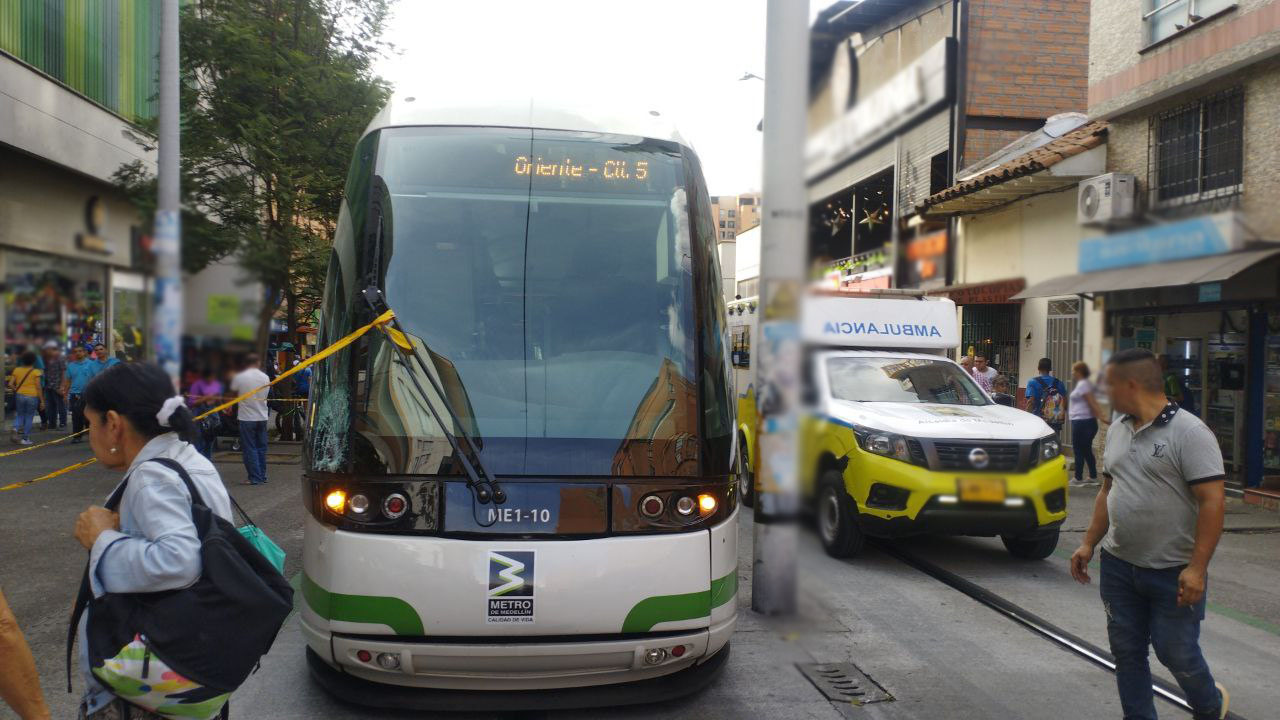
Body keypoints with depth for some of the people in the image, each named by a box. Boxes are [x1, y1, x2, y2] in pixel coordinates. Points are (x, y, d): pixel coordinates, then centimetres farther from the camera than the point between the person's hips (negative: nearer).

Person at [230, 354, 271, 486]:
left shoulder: (239, 377, -9)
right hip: (262, 417, 4)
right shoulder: (265, 377, 1)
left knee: (249, 449, 0)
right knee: (261, 448, 13)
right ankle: (262, 476, 17)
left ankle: (255, 478, -2)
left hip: (246, 418, -4)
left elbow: (233, 394, 6)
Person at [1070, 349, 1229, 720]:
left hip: (1173, 573, -6)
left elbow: (1212, 501, -18)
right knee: (1126, 650, 11)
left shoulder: (1189, 432, -15)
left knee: (1176, 652, 6)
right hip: (1118, 565, 7)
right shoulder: (1117, 430, 9)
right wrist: (1089, 543, 12)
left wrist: (1197, 568, -22)